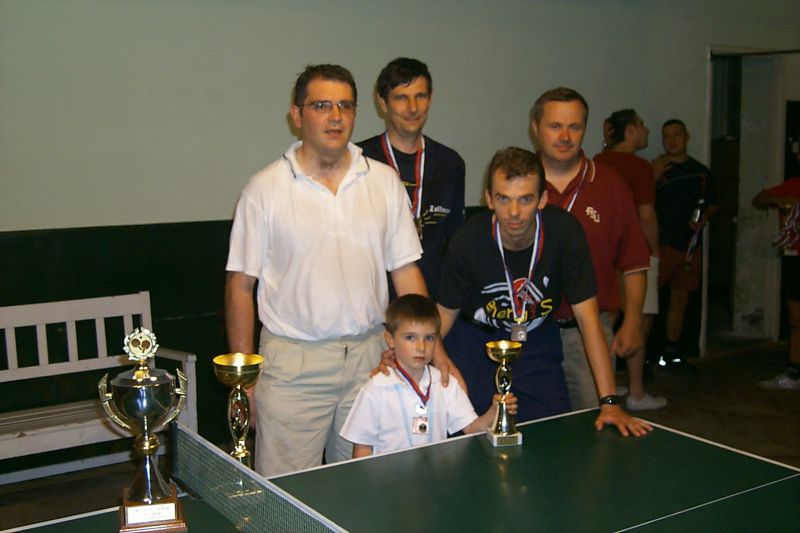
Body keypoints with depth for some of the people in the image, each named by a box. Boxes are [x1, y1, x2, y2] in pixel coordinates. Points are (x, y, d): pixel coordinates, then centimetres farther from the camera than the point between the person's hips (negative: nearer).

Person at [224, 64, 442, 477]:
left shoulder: (384, 181, 6)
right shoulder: (265, 189, -2)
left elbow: (406, 271, 8)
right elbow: (240, 285, -1)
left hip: (370, 356, 3)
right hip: (291, 364, -2)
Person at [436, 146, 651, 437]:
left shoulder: (564, 231, -23)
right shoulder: (467, 241, -23)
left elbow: (587, 317, -21)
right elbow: (445, 314, -11)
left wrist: (609, 401, -25)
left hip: (537, 341, 1)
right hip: (474, 340, -1)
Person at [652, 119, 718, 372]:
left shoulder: (701, 171, 12)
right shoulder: (654, 168, -2)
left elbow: (712, 204, 23)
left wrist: (704, 218, 2)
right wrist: (653, 177, -22)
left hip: (690, 244, 5)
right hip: (661, 243, -5)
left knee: (680, 300, 13)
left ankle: (672, 354, 24)